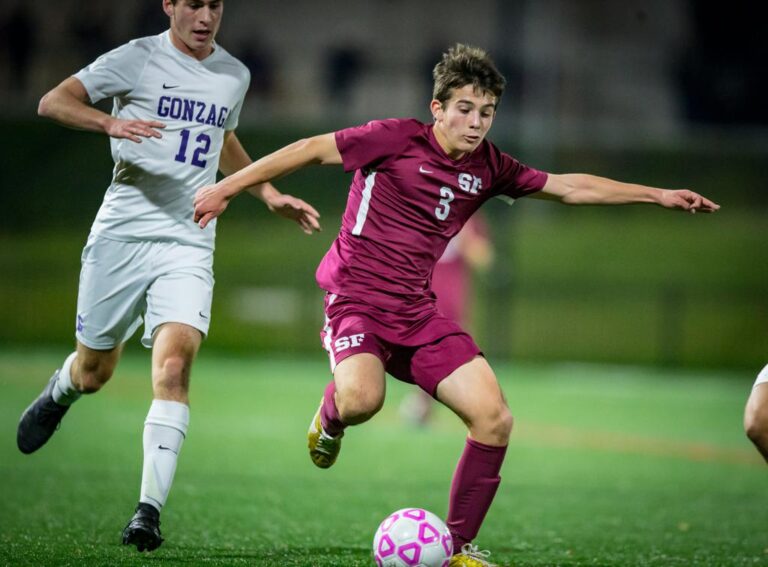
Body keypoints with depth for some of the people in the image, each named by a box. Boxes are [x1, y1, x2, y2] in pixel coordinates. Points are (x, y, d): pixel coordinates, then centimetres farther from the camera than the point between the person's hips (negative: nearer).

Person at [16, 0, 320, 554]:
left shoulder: (234, 75, 11)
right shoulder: (139, 58, -4)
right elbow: (53, 102, -10)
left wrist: (270, 193, 24)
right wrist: (112, 122, -27)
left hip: (188, 244, 2)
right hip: (121, 233, -2)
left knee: (174, 364, -19)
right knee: (94, 371, 9)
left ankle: (151, 508, -21)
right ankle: (58, 393, 48)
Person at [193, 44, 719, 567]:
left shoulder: (488, 167, 7)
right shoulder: (395, 139, -10)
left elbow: (569, 187, 15)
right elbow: (312, 149, -5)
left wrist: (657, 195, 13)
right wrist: (229, 186, -5)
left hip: (417, 311, 6)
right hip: (356, 298, -5)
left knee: (494, 418, -10)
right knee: (362, 400, -36)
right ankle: (330, 417, 5)